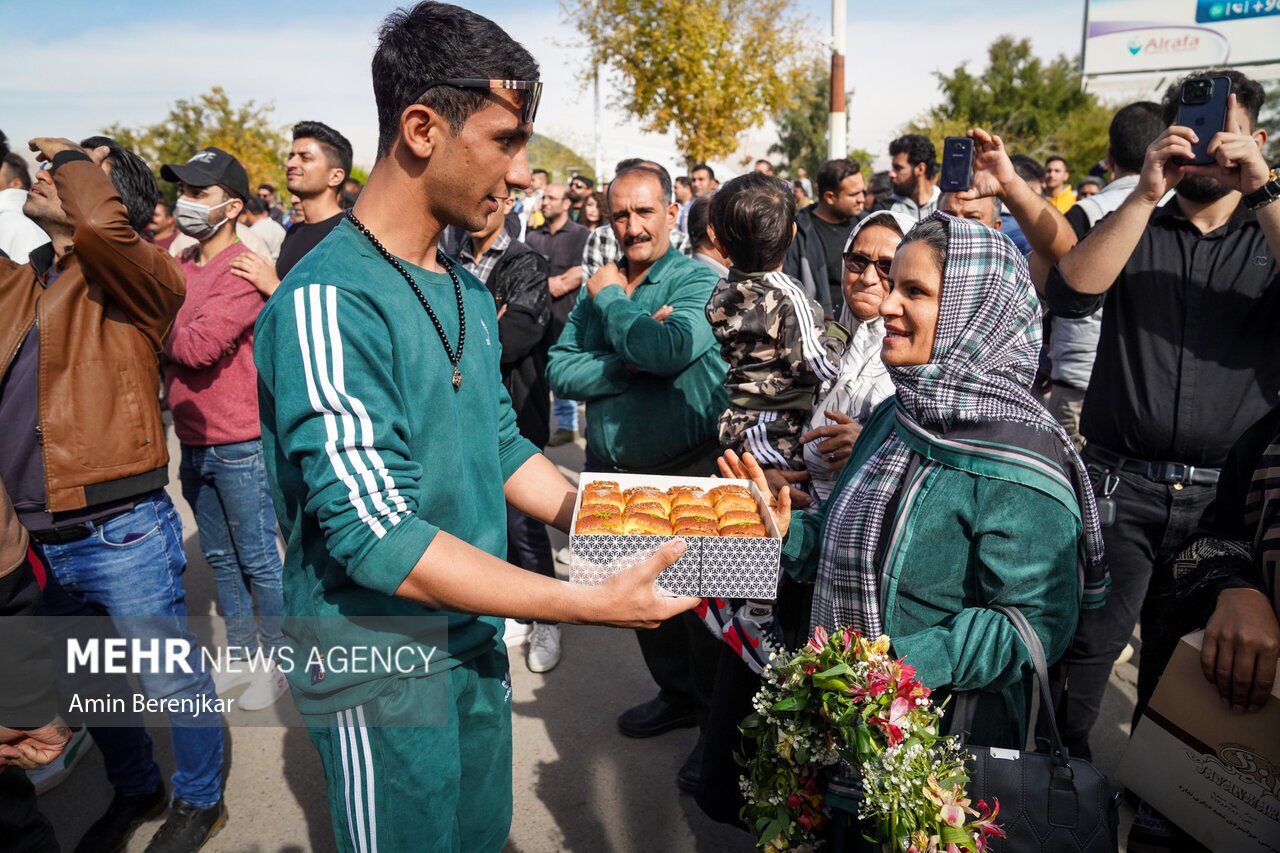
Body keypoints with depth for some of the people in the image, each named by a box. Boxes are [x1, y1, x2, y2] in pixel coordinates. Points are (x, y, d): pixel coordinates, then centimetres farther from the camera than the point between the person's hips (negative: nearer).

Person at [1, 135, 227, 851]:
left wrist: (76, 158, -10)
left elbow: (102, 224, -30)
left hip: (121, 533, -7)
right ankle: (135, 791, 46)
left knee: (172, 681, 9)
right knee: (92, 685, 24)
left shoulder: (140, 278, -10)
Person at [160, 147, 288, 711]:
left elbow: (198, 346, -24)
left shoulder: (243, 269, -14)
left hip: (239, 442, -8)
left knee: (258, 559, 5)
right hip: (193, 441, 8)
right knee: (220, 557, 18)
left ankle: (277, 660, 22)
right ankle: (242, 654, 34)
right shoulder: (180, 266, 9)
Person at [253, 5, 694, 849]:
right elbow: (376, 538, -28)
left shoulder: (468, 291, 3)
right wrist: (591, 604, -28)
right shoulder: (331, 302, -24)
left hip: (475, 636, 7)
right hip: (383, 663, -7)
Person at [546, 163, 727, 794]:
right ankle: (677, 694, 43)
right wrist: (627, 363, -18)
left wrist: (612, 300, -14)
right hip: (613, 472, 6)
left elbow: (674, 348, -31)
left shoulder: (699, 280, -11)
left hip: (688, 474, -6)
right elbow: (560, 369, -2)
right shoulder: (600, 285, 6)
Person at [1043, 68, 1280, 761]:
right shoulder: (1133, 225, 8)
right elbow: (1070, 294, -12)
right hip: (1119, 485, -1)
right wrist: (1146, 194, -16)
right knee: (1086, 646, 1)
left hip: (1224, 496, 1)